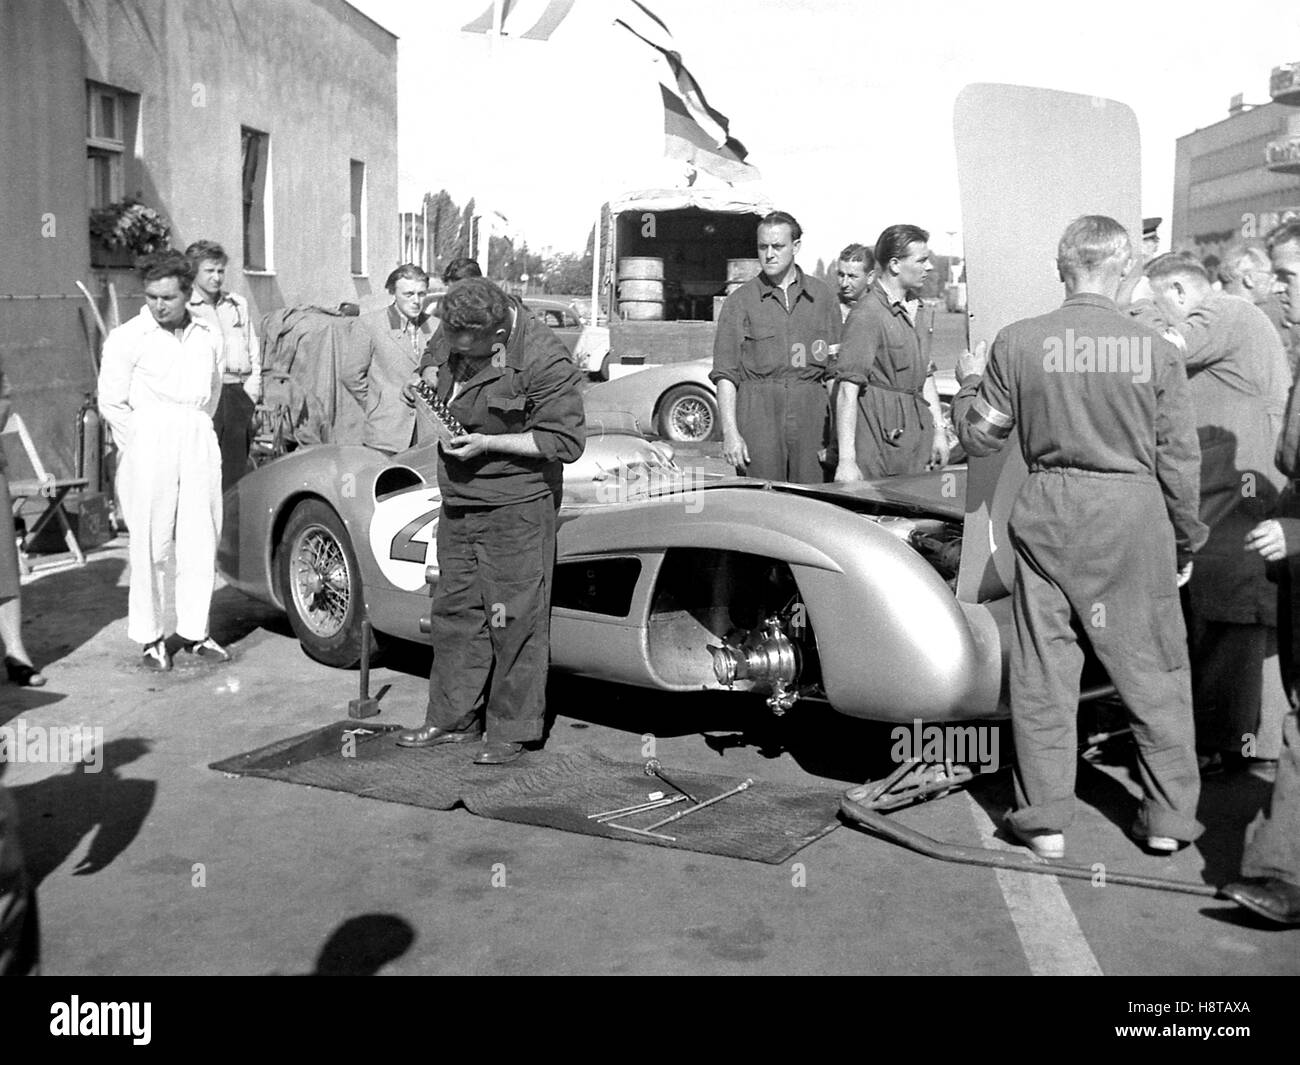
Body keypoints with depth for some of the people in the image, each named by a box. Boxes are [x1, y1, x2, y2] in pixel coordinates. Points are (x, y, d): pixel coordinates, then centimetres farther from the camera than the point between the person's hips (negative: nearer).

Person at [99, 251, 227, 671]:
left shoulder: (207, 337, 11)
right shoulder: (127, 338, -2)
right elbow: (110, 403, -1)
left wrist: (197, 431, 13)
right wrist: (141, 447, -3)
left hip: (199, 445, 4)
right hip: (149, 448, -4)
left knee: (202, 541, 5)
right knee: (149, 545, -3)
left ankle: (193, 630, 15)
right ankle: (149, 636, 6)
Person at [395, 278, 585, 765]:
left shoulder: (544, 361, -20)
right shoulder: (456, 343, 3)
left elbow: (567, 441, -19)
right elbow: (434, 359, 27)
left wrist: (488, 443, -21)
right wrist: (429, 379, 3)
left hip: (516, 510, -8)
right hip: (458, 505, 8)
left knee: (515, 624, -1)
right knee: (454, 612, 13)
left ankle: (511, 730, 12)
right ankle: (454, 719, 26)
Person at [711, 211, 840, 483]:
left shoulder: (822, 295, 12)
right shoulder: (740, 301, 4)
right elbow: (725, 374, 1)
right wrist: (730, 432, -9)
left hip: (810, 411, 2)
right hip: (758, 410, -2)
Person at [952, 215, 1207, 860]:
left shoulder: (1019, 342, -5)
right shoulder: (1155, 349, -5)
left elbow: (980, 439, 5)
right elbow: (1179, 459, 0)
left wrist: (969, 384, 23)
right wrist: (1187, 539, 13)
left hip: (1046, 514, 1)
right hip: (1134, 515, 0)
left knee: (1043, 670, 10)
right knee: (1153, 668, 13)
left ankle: (1044, 820, 16)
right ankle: (1168, 818, 22)